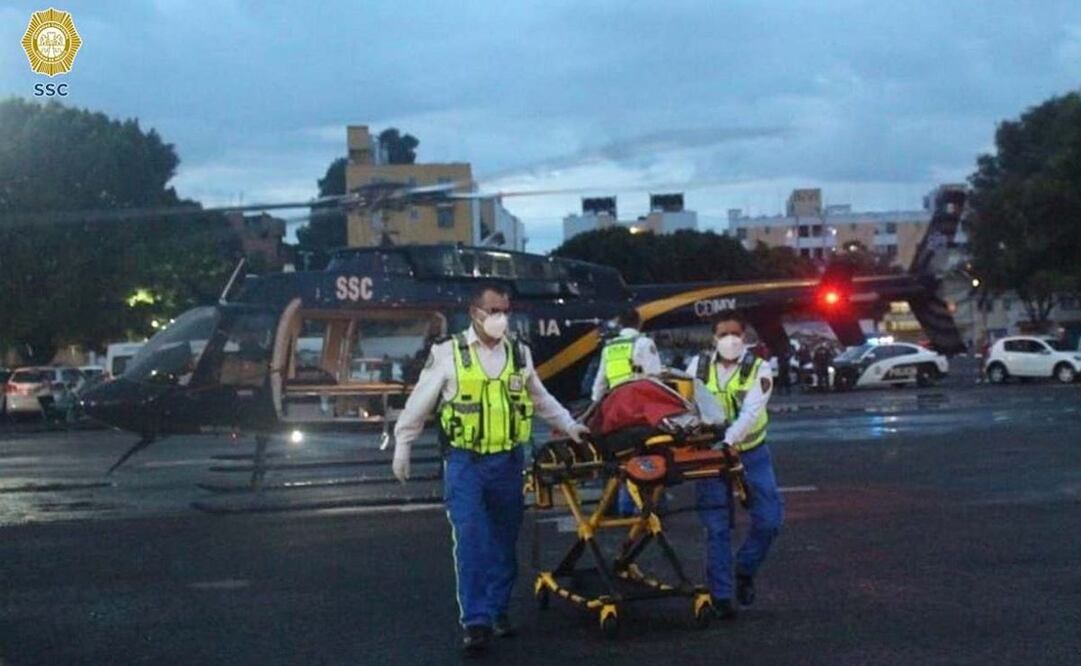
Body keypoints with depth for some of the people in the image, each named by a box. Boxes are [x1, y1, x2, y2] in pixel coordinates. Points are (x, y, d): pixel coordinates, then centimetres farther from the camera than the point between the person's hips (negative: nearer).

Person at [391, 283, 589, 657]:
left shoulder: (519, 354, 6)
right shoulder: (448, 354, -6)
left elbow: (541, 399, 21)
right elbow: (419, 404, 1)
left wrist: (570, 425, 20)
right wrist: (402, 447, 4)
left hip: (507, 461, 4)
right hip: (464, 462, -4)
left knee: (504, 540, 11)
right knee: (471, 541, -10)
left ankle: (498, 610, 25)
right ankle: (475, 621, -6)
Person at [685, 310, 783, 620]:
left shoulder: (758, 369, -10)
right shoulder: (699, 366, -2)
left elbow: (750, 413, -23)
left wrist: (727, 441, -38)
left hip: (750, 452, 0)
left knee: (769, 518, -5)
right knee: (717, 526, -1)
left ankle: (745, 570, 20)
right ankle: (720, 594, 7)